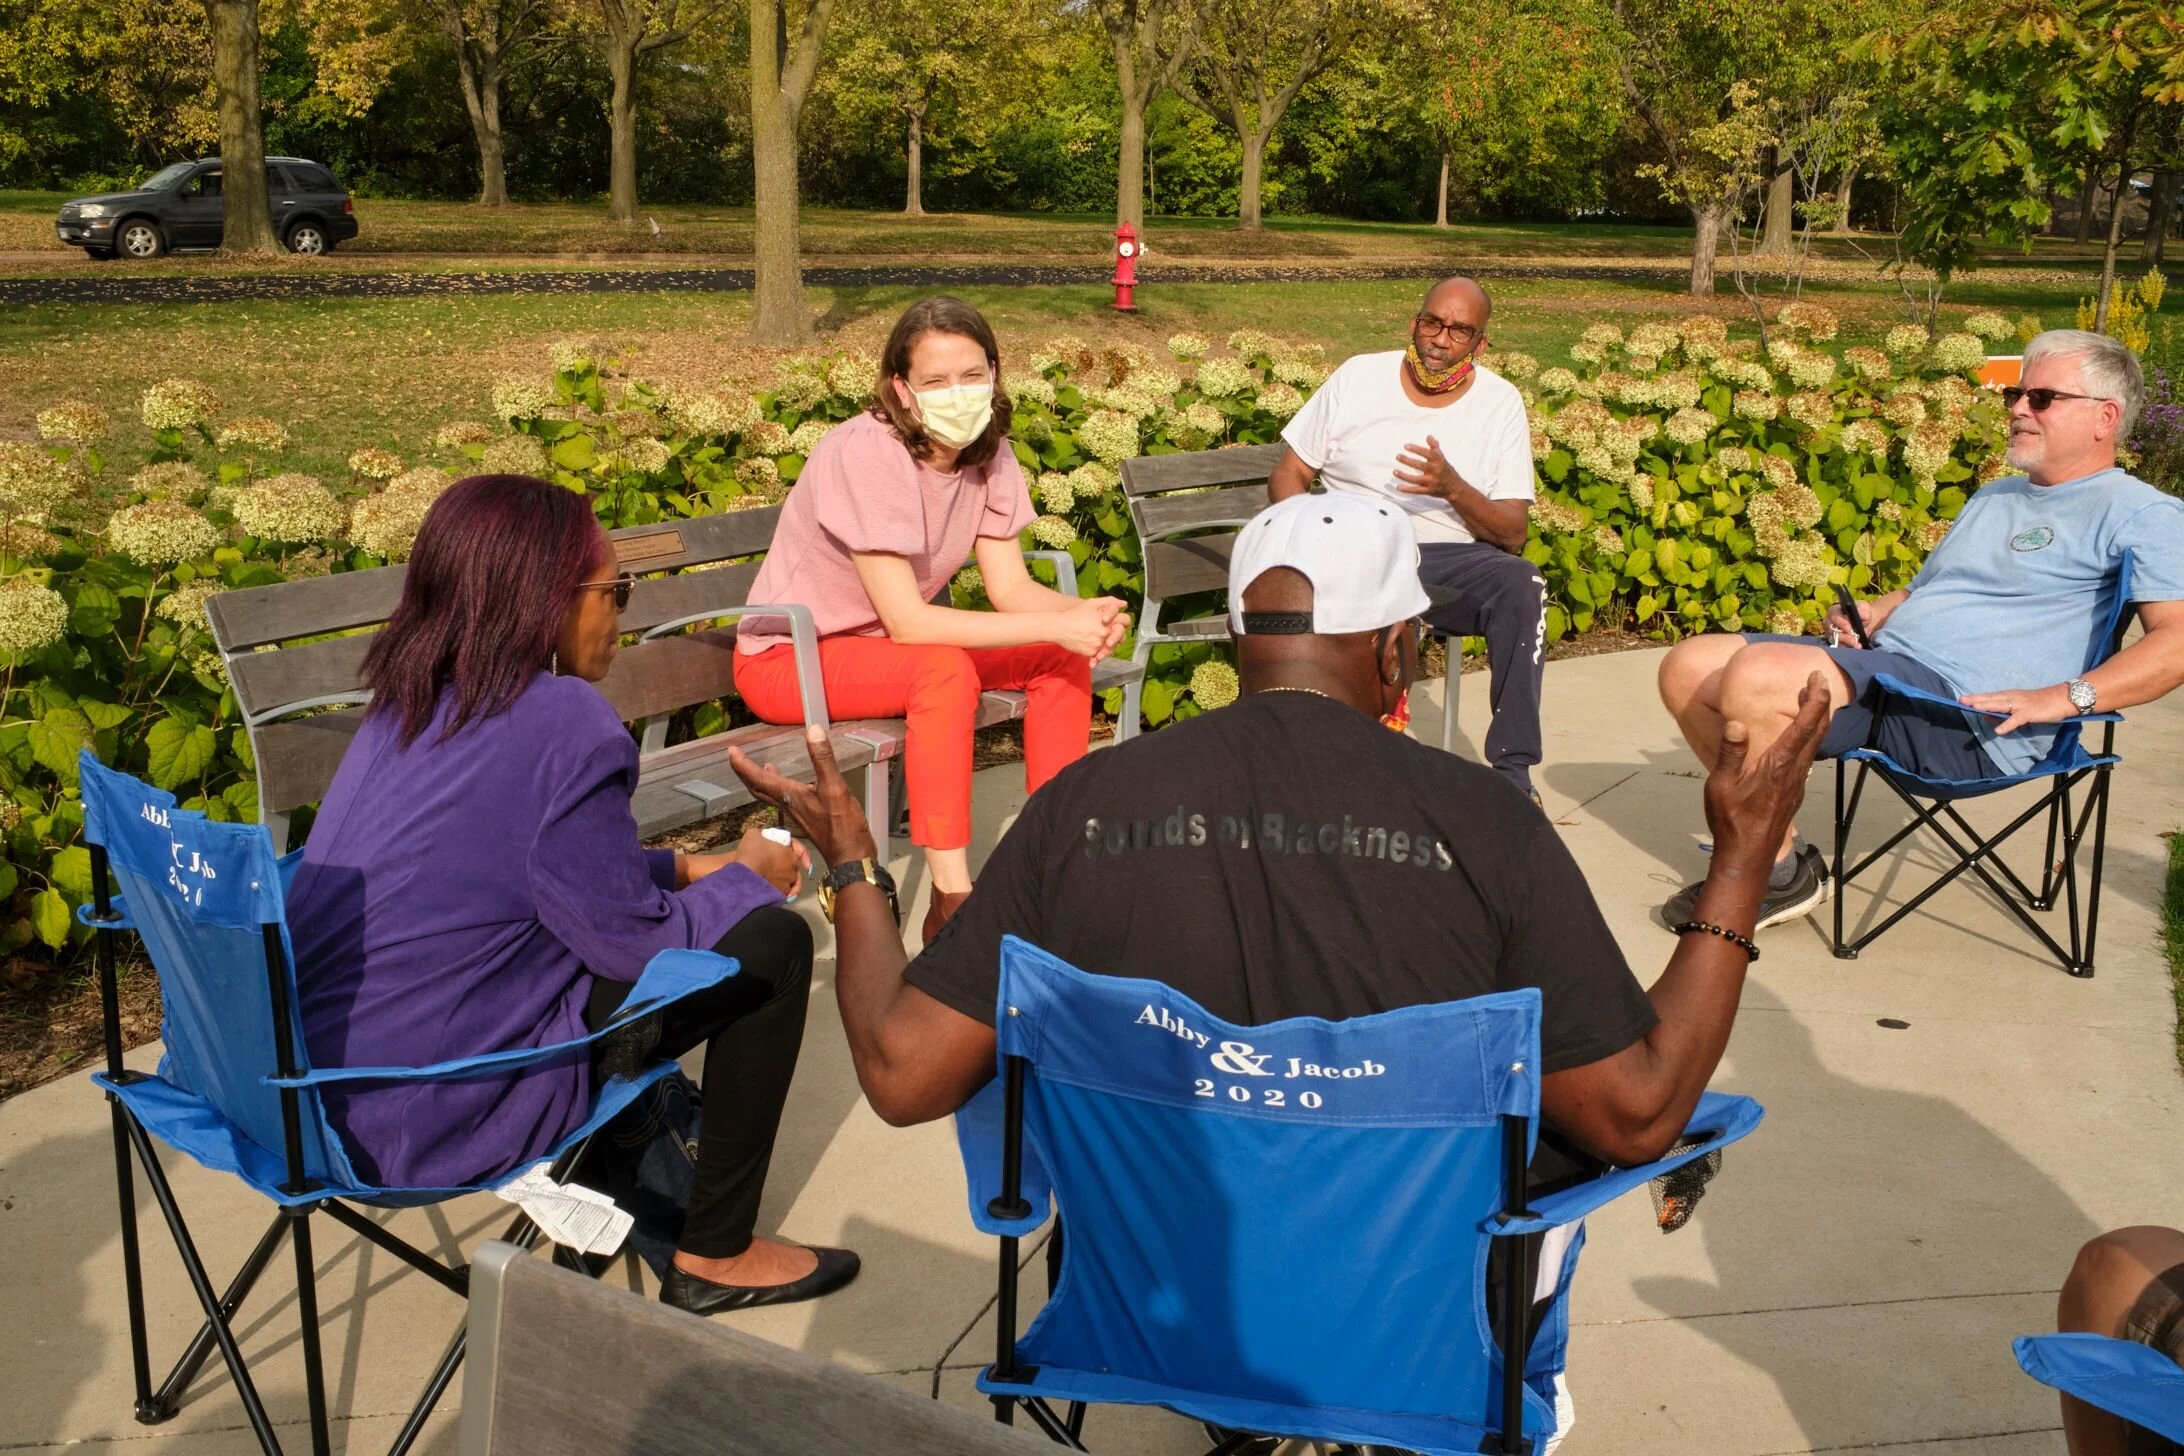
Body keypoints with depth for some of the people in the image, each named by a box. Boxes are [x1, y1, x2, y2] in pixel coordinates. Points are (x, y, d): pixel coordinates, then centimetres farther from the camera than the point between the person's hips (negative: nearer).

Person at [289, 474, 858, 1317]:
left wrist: (685, 867, 19)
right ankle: (715, 1256, 10)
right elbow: (633, 941, -13)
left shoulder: (410, 702, 6)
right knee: (772, 942, -2)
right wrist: (749, 880, 4)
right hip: (427, 1120, -9)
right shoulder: (563, 724, -20)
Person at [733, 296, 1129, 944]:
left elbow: (1011, 587, -8)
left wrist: (1084, 613, -30)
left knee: (1063, 655, -7)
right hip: (789, 657, -7)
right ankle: (951, 902, -28)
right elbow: (907, 622, -31)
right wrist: (1054, 624, -33)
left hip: (883, 642, 7)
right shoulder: (866, 453, -28)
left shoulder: (988, 451, -6)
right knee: (945, 670, -34)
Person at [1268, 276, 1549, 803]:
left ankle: (1512, 769, -24)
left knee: (1521, 582, -31)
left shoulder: (1500, 403, 5)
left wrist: (1454, 489, -21)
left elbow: (1512, 535, -1)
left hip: (1448, 560, 1)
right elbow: (1288, 473, 8)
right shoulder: (1357, 377, 7)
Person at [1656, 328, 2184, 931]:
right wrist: (1868, 614, 13)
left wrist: (2066, 696, -24)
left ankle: (1783, 877, -10)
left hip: (1967, 719, -9)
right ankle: (1767, 840, 6)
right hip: (1882, 665, 9)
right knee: (1688, 668, -3)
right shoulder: (1993, 496, 29)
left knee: (1755, 676, -31)